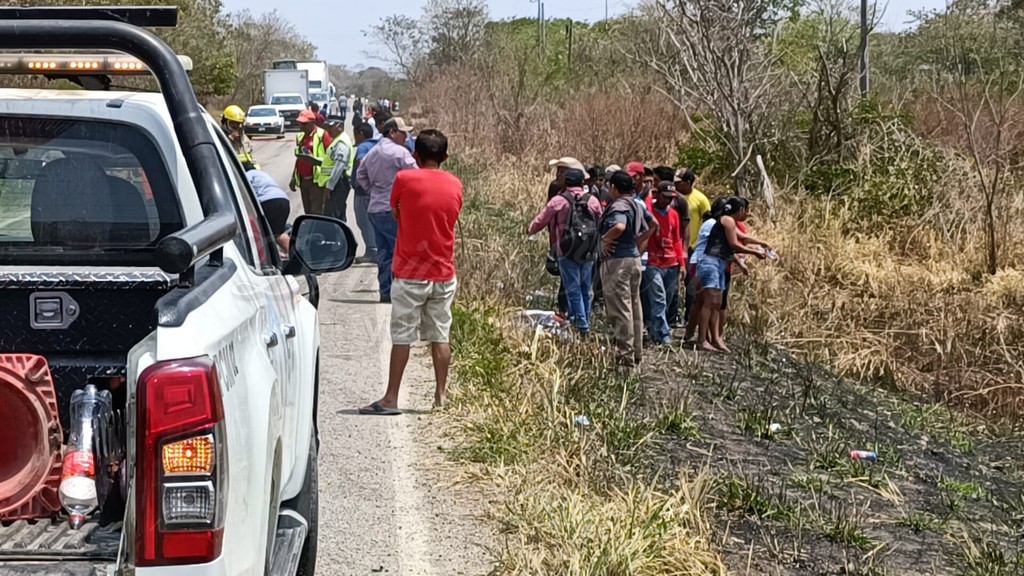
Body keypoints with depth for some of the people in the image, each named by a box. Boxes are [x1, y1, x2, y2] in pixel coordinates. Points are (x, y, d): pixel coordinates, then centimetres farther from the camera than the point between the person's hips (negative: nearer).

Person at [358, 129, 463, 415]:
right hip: (444, 273, 4)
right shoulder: (455, 185, 2)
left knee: (402, 337, 1)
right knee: (440, 336, 9)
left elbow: (395, 213, 5)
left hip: (410, 273, -3)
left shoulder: (405, 179, -10)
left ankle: (391, 399, 3)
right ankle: (440, 396, 12)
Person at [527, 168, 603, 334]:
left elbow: (540, 221, 3)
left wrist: (529, 230, 24)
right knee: (585, 290, 15)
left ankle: (581, 325, -4)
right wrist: (597, 247, 27)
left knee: (573, 290, 1)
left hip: (567, 253, -3)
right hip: (589, 253, 4)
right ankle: (585, 322, 19)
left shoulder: (558, 201, -7)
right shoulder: (593, 200, 3)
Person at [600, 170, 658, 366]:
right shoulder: (637, 205, 12)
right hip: (634, 258, 9)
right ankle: (637, 353, 22)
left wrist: (605, 239, -20)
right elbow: (654, 225, 23)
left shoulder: (618, 206, -17)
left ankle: (625, 354, -3)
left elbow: (619, 226, -36)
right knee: (634, 306, 15)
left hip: (617, 260, -9)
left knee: (620, 308, -5)